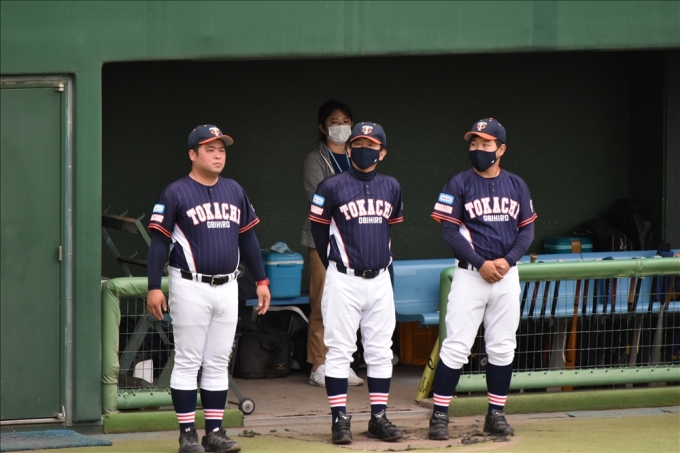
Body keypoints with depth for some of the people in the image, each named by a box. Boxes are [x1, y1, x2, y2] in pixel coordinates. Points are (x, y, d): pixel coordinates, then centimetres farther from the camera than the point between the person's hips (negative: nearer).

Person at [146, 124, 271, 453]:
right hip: (190, 287, -5)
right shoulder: (176, 193, -6)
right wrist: (154, 287, -15)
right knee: (188, 361, -2)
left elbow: (248, 238, 17)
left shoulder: (235, 191, 11)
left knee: (218, 363, 8)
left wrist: (261, 280, 13)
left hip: (227, 288, 5)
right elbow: (158, 241, -8)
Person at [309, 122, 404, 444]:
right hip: (344, 281, -4)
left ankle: (379, 418, 14)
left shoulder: (391, 188, 7)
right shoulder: (332, 188, -6)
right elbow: (318, 230, 4)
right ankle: (339, 420, 0)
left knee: (380, 351, 7)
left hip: (380, 280, 4)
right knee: (339, 351, -3)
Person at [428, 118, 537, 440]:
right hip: (470, 275, -4)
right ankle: (439, 415, -5)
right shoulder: (459, 185, -3)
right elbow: (449, 231, -8)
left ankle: (496, 414, 16)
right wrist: (481, 263, -16)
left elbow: (527, 230, 7)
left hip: (507, 276, 4)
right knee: (456, 346, -7)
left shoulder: (516, 186, 8)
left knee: (503, 347, 7)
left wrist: (506, 260, -10)